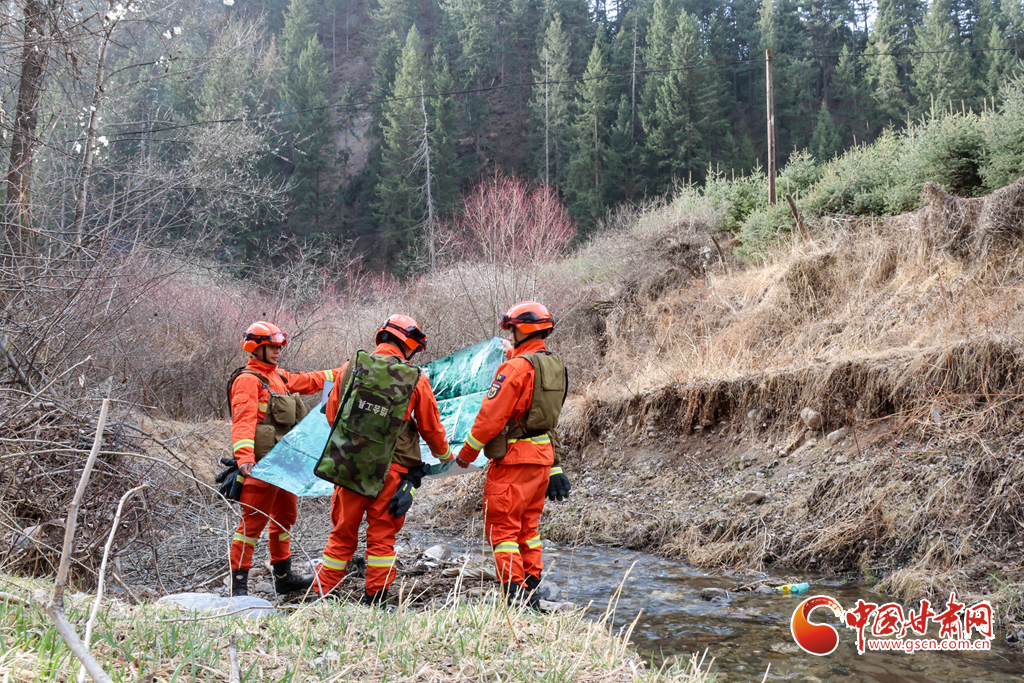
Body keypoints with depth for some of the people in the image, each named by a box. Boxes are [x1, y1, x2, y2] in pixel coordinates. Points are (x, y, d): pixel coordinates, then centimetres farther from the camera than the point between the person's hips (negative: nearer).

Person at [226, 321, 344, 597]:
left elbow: (309, 381, 30)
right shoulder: (247, 380, -10)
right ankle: (239, 585, -5)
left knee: (285, 517, 18)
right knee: (253, 521, -9)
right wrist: (244, 456, -34)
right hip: (262, 462, -10)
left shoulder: (279, 377, 19)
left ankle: (284, 577, 30)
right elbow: (243, 420, -22)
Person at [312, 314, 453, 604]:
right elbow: (430, 427, 5)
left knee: (343, 531, 13)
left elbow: (332, 413, 14)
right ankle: (375, 597, 13)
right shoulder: (414, 379, -3)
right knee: (381, 533, 9)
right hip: (392, 466, -2)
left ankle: (322, 592, 18)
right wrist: (445, 455, 25)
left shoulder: (350, 368, 3)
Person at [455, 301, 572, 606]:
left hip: (514, 457, -9)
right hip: (543, 455, 9)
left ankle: (514, 591, -5)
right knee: (528, 526, 17)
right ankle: (532, 588, 20)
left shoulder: (517, 367, -17)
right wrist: (555, 466, 22)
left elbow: (491, 415, -16)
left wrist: (467, 452, -5)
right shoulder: (555, 366, 11)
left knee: (502, 526, -2)